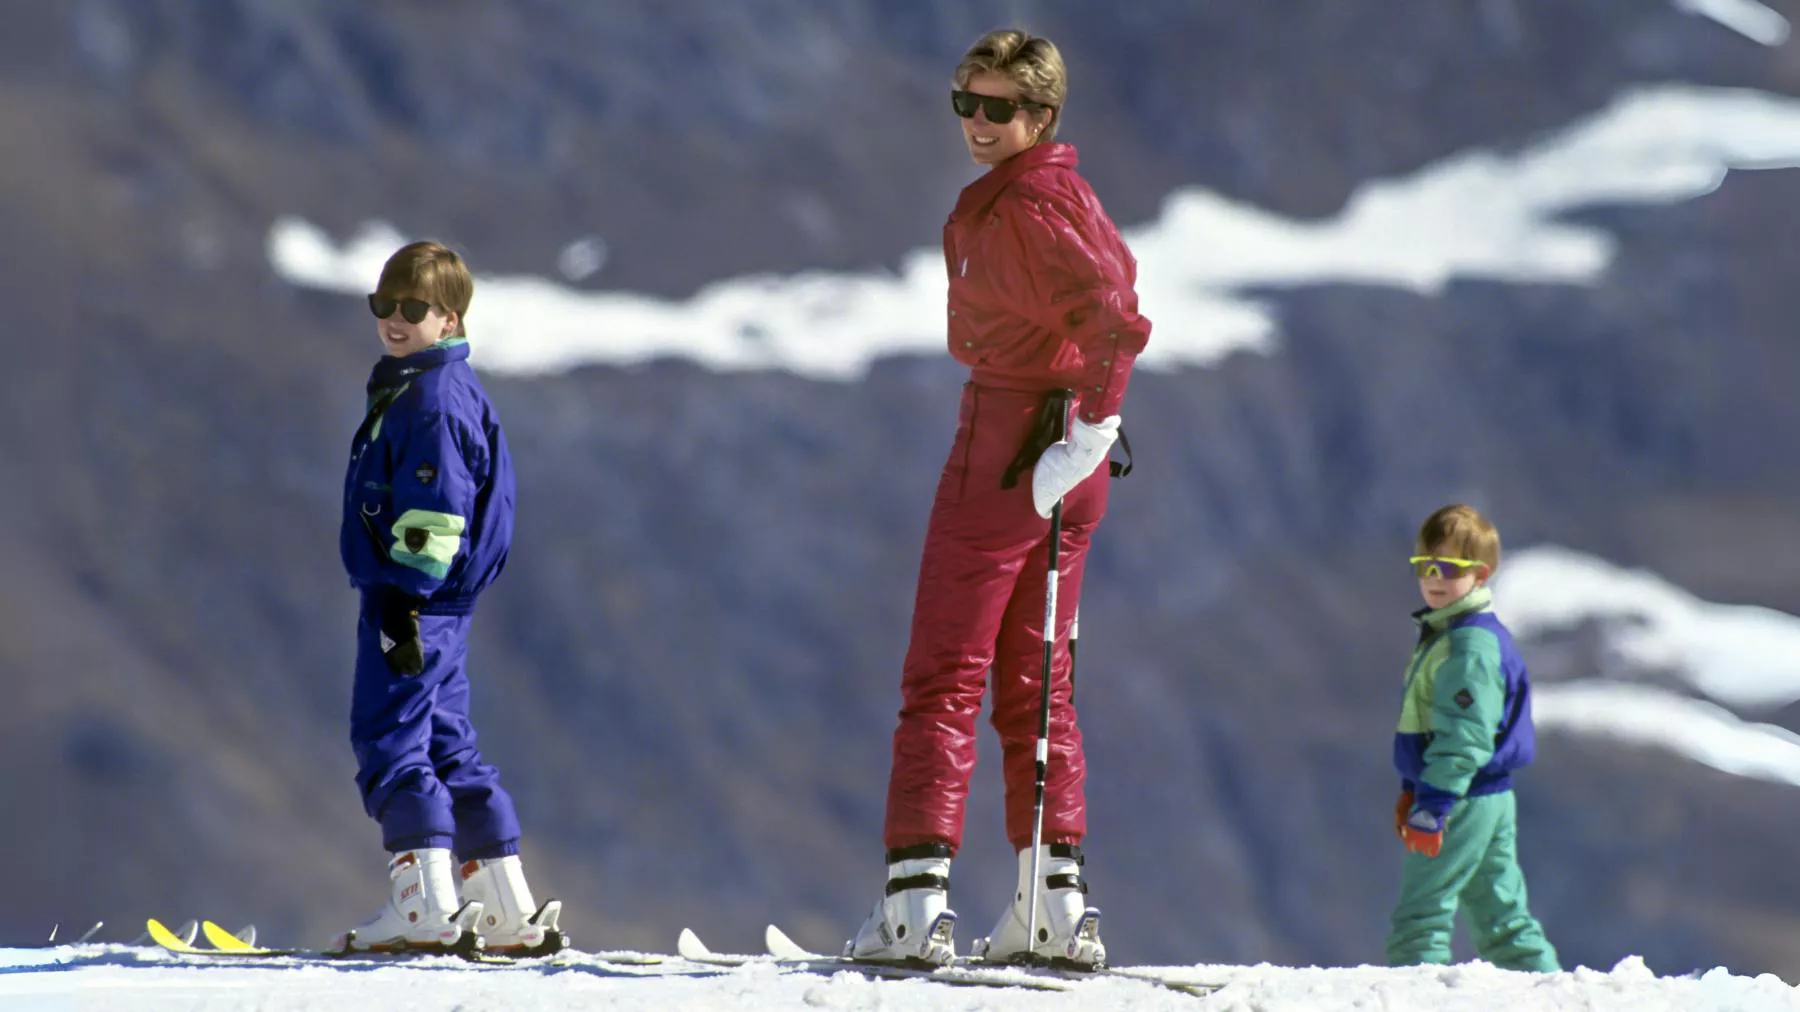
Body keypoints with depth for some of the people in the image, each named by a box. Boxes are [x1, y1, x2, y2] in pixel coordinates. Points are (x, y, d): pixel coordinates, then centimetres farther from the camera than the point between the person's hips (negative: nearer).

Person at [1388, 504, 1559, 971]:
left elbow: (1464, 734, -24)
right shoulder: (1443, 633, 15)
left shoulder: (1471, 646, -19)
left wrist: (1432, 806, -26)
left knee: (1421, 913, -7)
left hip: (1464, 800, -11)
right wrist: (1412, 790, 26)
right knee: (1500, 911, 13)